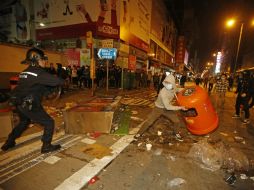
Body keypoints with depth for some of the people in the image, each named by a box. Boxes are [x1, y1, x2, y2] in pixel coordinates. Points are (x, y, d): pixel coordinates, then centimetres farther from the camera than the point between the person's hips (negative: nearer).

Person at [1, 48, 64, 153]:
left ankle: (8, 143, 46)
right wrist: (62, 80, 0)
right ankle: (46, 146, 9)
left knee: (24, 122, 33)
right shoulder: (38, 72, -16)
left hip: (19, 104, 10)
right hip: (30, 105, -9)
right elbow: (57, 81, -21)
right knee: (49, 123, 2)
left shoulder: (25, 72, 11)